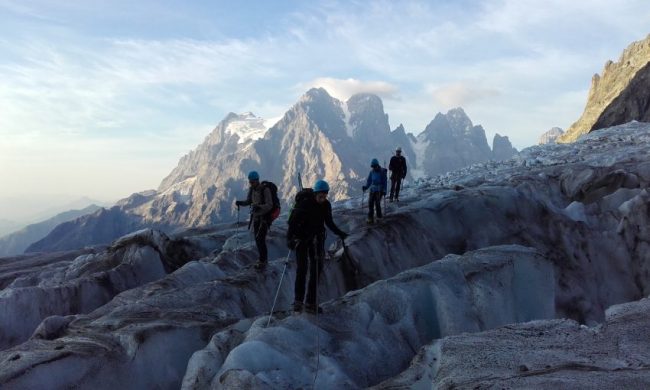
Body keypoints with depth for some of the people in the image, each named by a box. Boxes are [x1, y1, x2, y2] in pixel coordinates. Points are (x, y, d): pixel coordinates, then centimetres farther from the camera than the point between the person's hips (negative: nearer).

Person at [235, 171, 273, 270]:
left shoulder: (265, 190, -19)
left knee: (260, 239, -12)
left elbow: (270, 205, -23)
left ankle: (262, 261, -3)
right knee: (258, 239, 11)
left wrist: (259, 207, -40)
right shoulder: (251, 189, 1)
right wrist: (240, 202, -9)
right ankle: (264, 258, 25)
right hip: (255, 217, 7)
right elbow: (248, 201, 12)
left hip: (265, 217, -7)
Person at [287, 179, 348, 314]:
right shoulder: (304, 203, -18)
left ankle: (311, 303, 7)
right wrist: (290, 238, -26)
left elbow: (329, 223, 12)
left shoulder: (326, 205, -3)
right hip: (302, 238, -4)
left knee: (317, 269, 1)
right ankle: (298, 301, 3)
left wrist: (340, 233, 7)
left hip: (317, 239, 4)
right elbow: (292, 221, -17)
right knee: (302, 269, -8)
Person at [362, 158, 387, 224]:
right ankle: (370, 218, 0)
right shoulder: (372, 172, 5)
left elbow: (385, 182, -7)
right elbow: (369, 181, 10)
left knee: (377, 203, -11)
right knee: (370, 203, -4)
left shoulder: (382, 172, -8)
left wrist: (384, 190, -14)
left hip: (379, 190, -5)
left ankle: (379, 217, 9)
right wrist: (366, 187, -7)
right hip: (372, 189, 5)